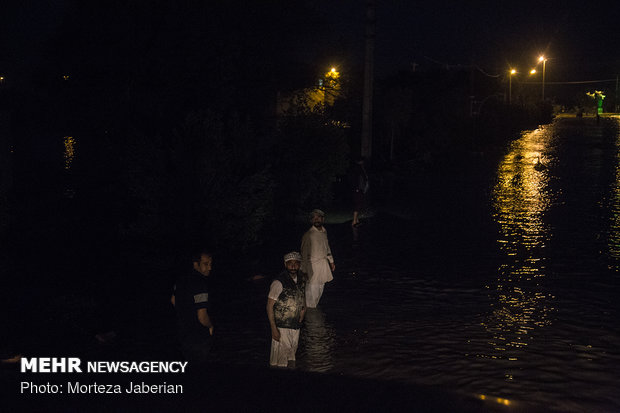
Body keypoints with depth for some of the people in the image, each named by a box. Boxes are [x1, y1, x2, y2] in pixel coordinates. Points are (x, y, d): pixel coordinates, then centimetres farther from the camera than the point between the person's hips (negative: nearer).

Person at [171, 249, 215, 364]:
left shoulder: (182, 279, 1)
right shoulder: (200, 285, -27)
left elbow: (173, 300, 19)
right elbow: (202, 317, -30)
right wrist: (210, 326, -9)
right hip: (198, 339, -8)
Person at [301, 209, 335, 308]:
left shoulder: (324, 231, 5)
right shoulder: (308, 235, -17)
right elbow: (304, 254, -15)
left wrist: (331, 261, 23)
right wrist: (304, 270, -15)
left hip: (324, 263, 7)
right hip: (313, 265, -7)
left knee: (321, 288, 15)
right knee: (312, 289, -5)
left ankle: (315, 307, 30)